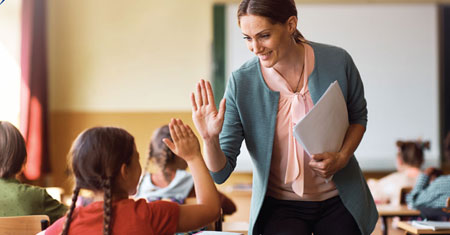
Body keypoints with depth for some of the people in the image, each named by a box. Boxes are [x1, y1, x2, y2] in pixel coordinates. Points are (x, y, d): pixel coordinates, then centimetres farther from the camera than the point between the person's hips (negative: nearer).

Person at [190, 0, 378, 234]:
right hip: (280, 206, -1)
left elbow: (358, 116, 8)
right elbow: (220, 173, -13)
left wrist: (342, 158, -10)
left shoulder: (337, 62, -13)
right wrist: (210, 139, -33)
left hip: (338, 200, 2)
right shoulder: (241, 83, -15)